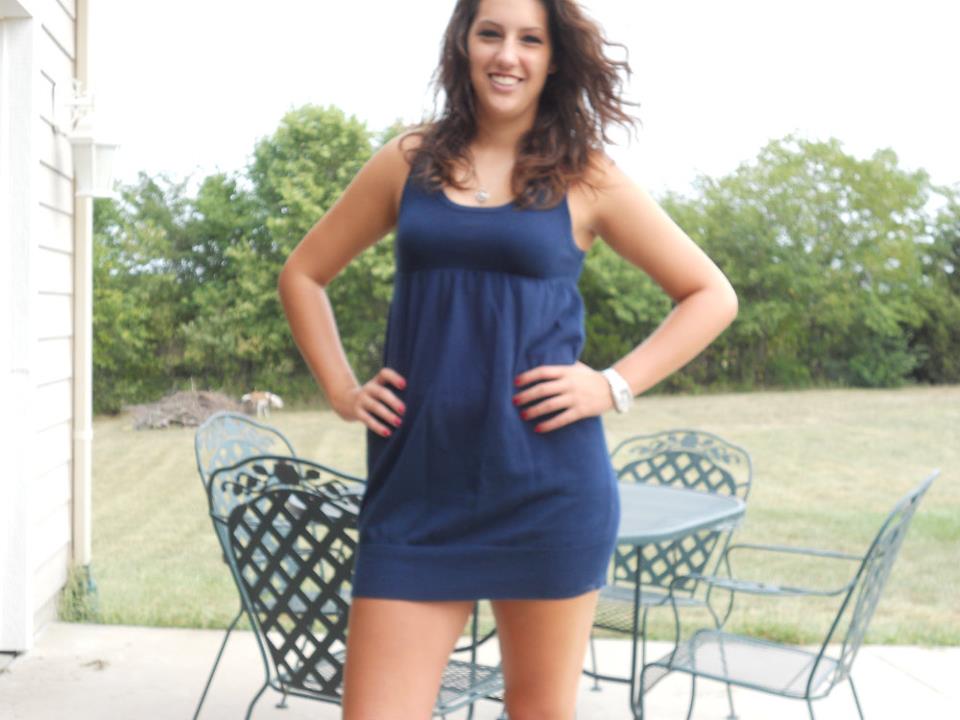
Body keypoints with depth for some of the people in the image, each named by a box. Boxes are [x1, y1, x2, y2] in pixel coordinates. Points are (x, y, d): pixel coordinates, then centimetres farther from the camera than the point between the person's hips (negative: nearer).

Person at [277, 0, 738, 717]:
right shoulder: (410, 161, 9)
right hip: (416, 484, 2)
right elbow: (302, 276, 18)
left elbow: (712, 296, 7)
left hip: (547, 487, -1)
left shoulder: (584, 177, 3)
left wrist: (616, 385, -4)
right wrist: (341, 390, 6)